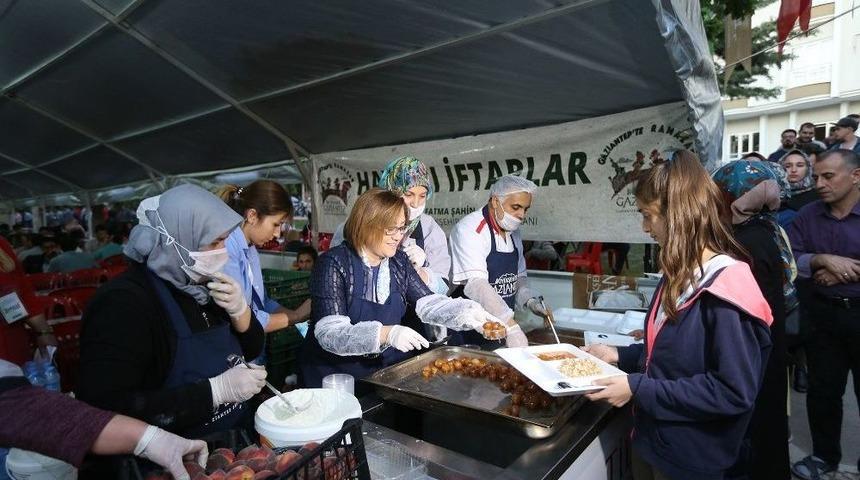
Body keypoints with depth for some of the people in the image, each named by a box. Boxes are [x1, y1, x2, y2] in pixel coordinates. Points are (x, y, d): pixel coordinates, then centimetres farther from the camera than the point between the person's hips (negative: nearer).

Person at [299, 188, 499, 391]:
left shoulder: (399, 261, 3)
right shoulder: (334, 263, -16)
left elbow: (427, 302, 1)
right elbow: (330, 333, -24)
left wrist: (469, 314, -16)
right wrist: (385, 334, -37)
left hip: (387, 369, 5)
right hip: (336, 375, -5)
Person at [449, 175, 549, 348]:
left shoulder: (514, 233, 8)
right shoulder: (469, 229, -17)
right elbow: (475, 284, -28)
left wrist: (529, 299, -2)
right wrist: (511, 326, -33)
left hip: (503, 328, 7)